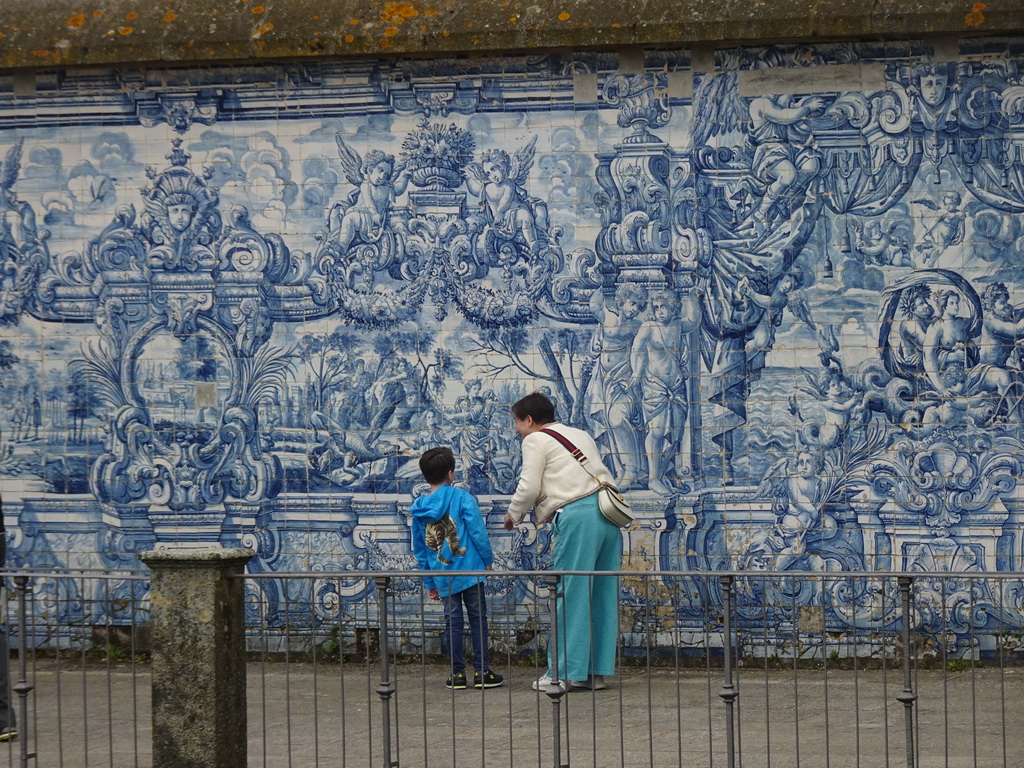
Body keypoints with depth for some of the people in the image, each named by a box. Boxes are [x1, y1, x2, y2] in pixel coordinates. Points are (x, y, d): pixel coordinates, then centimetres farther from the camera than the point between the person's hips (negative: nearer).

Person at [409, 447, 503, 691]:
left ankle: (457, 674, 10)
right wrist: (488, 560, 2)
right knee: (478, 619, 4)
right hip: (469, 570, -4)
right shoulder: (461, 497, -8)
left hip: (442, 577, 4)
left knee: (452, 622, 10)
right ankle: (481, 672, 4)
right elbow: (477, 531, -11)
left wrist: (429, 583, 19)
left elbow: (419, 549, 12)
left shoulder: (418, 508, 6)